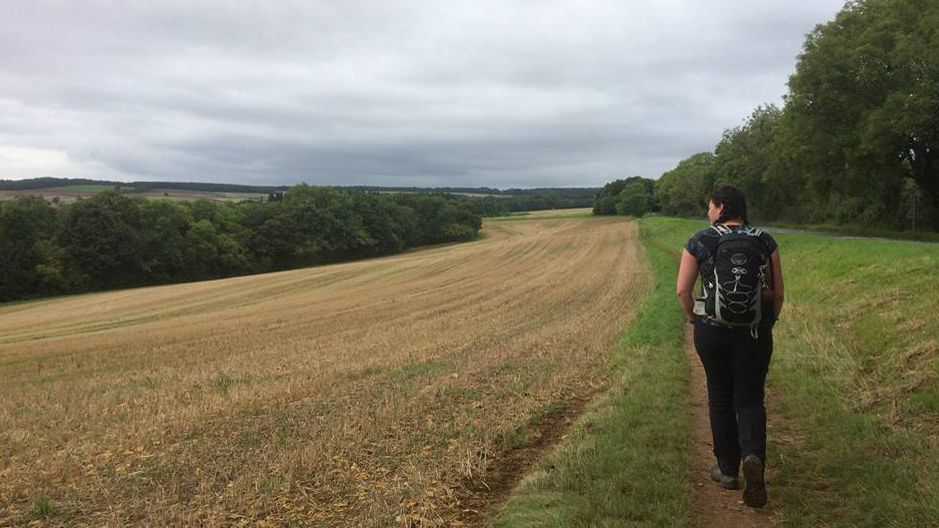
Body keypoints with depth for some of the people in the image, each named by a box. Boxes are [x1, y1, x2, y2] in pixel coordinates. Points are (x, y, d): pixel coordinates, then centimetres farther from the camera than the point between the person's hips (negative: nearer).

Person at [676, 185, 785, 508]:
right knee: (750, 400, 9)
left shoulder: (699, 241, -6)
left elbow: (683, 290, -8)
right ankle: (753, 458, -17)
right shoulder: (764, 240, -1)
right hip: (754, 332, 1)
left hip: (711, 330, -1)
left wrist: (693, 317, 10)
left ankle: (728, 471, 23)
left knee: (720, 398, 15)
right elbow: (778, 291, 0)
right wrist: (769, 323, 16)